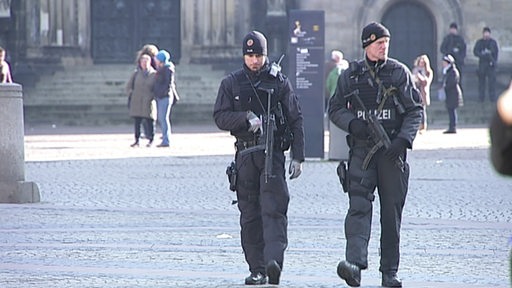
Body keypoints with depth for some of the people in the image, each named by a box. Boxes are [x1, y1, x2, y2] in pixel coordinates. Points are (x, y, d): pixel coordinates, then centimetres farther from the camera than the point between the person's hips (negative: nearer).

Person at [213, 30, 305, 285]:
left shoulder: (279, 82, 6)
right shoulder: (231, 83, 9)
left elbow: (295, 121, 7)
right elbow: (220, 117, 3)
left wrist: (297, 157, 0)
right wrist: (247, 118, -14)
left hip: (273, 153, -2)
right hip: (245, 154, 2)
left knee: (274, 209, -16)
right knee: (249, 214, 4)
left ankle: (274, 261, -27)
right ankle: (257, 269, 9)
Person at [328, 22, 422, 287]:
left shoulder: (400, 73, 6)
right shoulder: (351, 75, 7)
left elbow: (414, 111, 4)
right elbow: (335, 108, 11)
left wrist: (403, 139, -10)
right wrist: (353, 123, -9)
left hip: (392, 150, 1)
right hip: (361, 149, -1)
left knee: (392, 211, 3)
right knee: (359, 205, -16)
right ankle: (355, 262, -29)